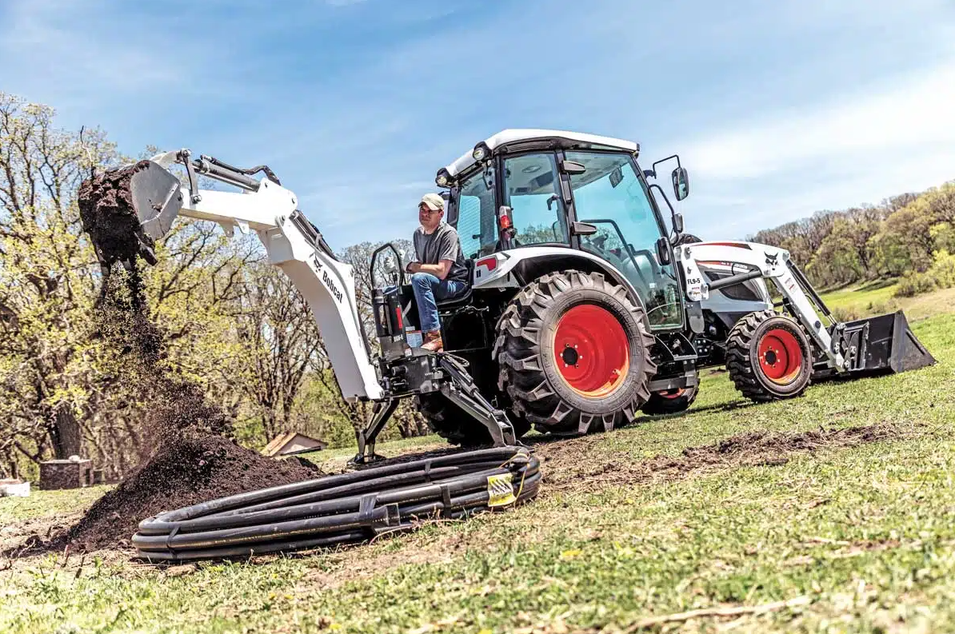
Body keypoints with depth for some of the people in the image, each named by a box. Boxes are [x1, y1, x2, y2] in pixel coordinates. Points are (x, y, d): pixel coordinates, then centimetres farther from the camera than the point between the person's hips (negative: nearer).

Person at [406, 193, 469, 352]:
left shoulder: (448, 233, -16)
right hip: (433, 286, 8)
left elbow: (441, 271, -24)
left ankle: (433, 336, -33)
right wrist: (414, 267, 0)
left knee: (419, 278, -32)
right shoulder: (418, 233, 8)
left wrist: (414, 267, -14)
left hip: (454, 284, -8)